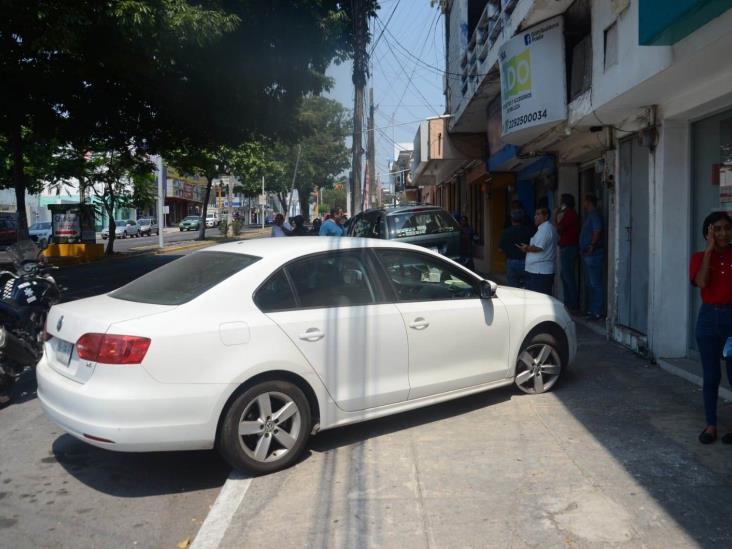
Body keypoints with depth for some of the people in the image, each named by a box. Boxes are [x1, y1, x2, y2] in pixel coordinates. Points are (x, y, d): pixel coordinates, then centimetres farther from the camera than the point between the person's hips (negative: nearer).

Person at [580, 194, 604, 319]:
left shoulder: (595, 215, -12)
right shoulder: (590, 215, 19)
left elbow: (597, 232, -22)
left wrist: (591, 247, -19)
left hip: (593, 254, -11)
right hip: (587, 255, 11)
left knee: (595, 284, -8)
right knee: (590, 284, 16)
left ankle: (597, 312, -6)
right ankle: (592, 310, 24)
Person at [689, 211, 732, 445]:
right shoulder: (700, 257, 3)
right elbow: (702, 282, -17)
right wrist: (709, 250, -14)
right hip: (709, 318, 1)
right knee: (711, 376, 9)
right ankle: (711, 425, 20)